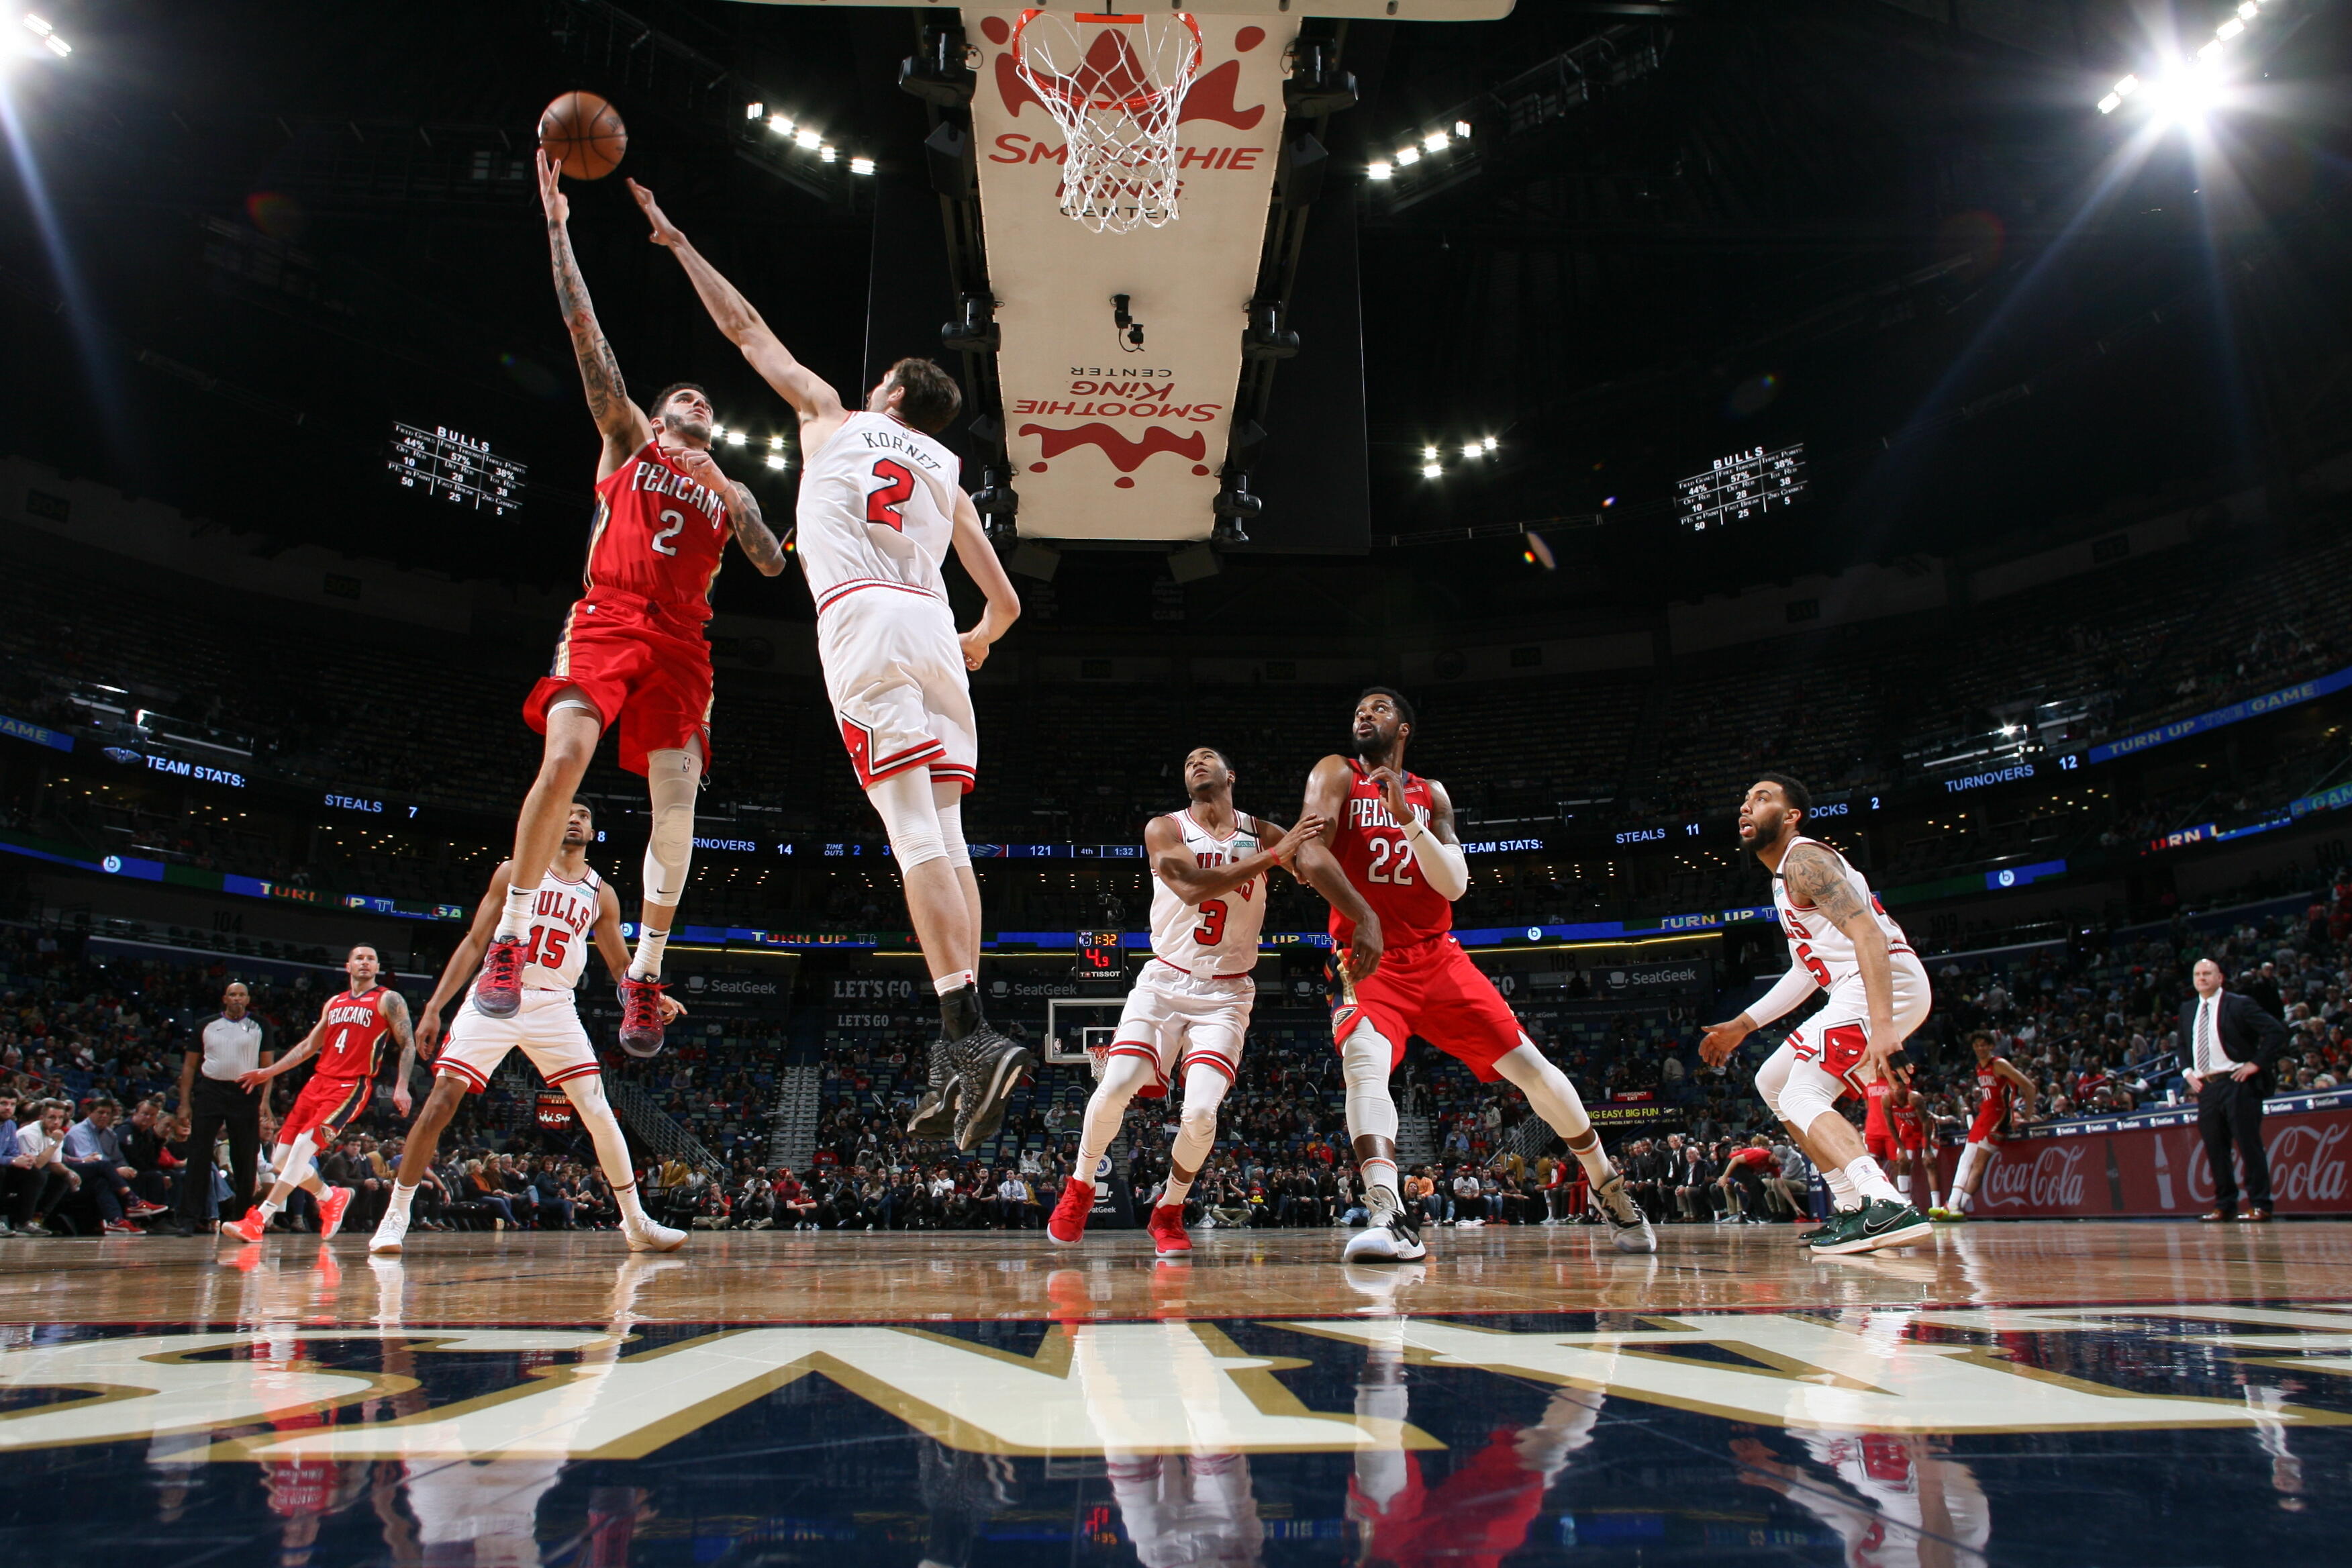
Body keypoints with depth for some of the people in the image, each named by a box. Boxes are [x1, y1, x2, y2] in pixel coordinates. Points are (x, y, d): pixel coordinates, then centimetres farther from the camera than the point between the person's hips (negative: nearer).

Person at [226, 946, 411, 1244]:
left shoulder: (388, 1000, 1)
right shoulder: (334, 1003, 20)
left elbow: (407, 1044, -5)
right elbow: (308, 1046, 27)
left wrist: (401, 1087, -16)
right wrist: (269, 1072, 21)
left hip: (352, 1086, -7)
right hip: (319, 1082, 7)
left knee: (303, 1144, -22)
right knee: (280, 1159, 4)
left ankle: (258, 1220, -19)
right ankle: (331, 1197, 25)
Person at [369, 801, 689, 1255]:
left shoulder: (601, 894, 9)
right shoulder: (515, 871, 4)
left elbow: (621, 965, 14)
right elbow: (474, 942, 4)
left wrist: (651, 997, -7)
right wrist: (434, 1006, -3)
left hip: (555, 1007, 1)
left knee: (598, 1112, -6)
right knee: (440, 1102, -10)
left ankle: (635, 1222, 3)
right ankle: (396, 1215, 7)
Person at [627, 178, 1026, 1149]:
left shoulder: (834, 419, 22)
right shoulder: (946, 477, 29)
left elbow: (745, 328, 30)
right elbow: (1005, 601, 28)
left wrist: (677, 243, 43)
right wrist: (980, 640, 50)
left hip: (863, 621, -4)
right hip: (935, 632, 4)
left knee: (917, 835, -16)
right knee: (946, 836, 1)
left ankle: (971, 1032, -26)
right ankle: (959, 1052, -4)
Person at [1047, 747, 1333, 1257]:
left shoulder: (1261, 834, 3)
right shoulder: (1164, 829, -3)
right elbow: (1191, 887, -20)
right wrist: (1274, 857, -24)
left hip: (1225, 995, 0)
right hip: (1164, 982, 0)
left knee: (1201, 1112, -16)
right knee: (1115, 1088, -16)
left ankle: (1169, 1212, 12)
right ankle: (1079, 1187, 14)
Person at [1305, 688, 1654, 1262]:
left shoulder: (1431, 795, 11)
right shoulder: (1337, 776, 2)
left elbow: (1456, 884, -2)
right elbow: (1309, 853, -16)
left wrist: (1407, 819, -17)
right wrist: (1360, 916, -32)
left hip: (1437, 957, 3)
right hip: (1369, 958, -3)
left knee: (1530, 1067, 2)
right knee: (1364, 1061, -32)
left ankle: (1609, 1188, 21)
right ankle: (1390, 1219, -39)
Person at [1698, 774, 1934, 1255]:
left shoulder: (1803, 860, -10)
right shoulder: (1787, 874, 23)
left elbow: (1869, 936, -23)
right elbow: (1806, 971, 28)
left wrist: (1880, 1028, -34)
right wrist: (1743, 1025, 28)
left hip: (1887, 983, -11)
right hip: (1854, 990, 11)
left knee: (1801, 1097, -16)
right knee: (1772, 1082, 17)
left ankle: (1887, 1206, -31)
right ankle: (1853, 1207, 14)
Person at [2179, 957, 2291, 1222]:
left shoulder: (2239, 1004, -4)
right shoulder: (2187, 1010, 14)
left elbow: (2277, 1031, -11)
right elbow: (2182, 1045, 28)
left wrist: (2256, 1063, -14)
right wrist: (2188, 1072, 13)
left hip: (2236, 1083, -6)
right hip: (2205, 1088, 6)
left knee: (2249, 1145, -4)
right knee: (2215, 1149, 7)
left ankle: (2259, 1205, 3)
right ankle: (2224, 1206, 14)